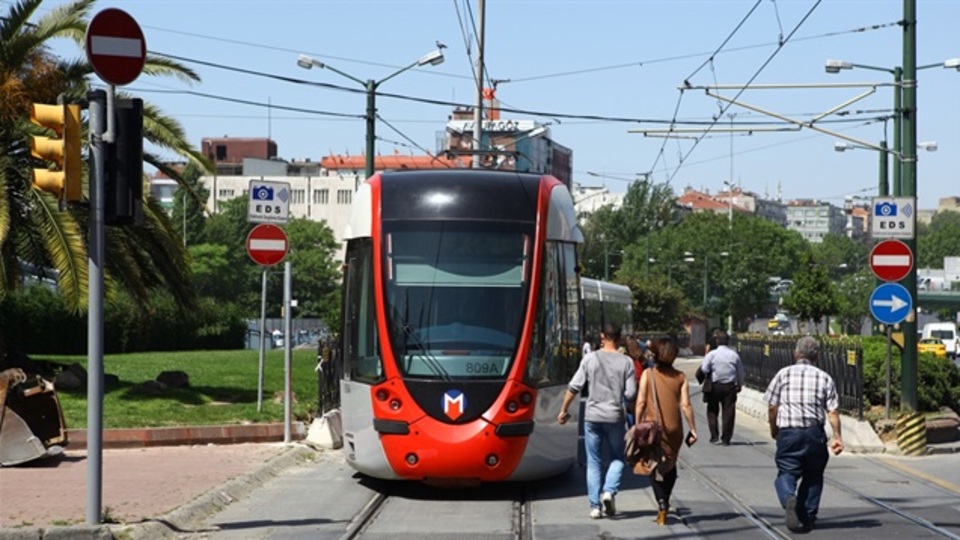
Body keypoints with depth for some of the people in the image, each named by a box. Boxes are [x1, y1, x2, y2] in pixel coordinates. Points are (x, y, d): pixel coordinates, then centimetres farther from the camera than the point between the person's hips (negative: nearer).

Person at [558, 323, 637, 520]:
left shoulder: (590, 359, -2)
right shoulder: (626, 362, -3)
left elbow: (574, 387, -2)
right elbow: (631, 394, -5)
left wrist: (564, 410, 9)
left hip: (592, 416, 1)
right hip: (615, 416, -1)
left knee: (593, 462, 8)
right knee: (617, 458, 16)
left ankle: (595, 506, 5)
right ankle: (609, 491, -7)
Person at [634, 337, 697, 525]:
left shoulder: (648, 374, -2)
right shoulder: (680, 377, 1)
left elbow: (641, 402, -5)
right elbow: (686, 405, -3)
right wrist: (693, 429, 2)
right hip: (674, 428, 2)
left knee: (655, 467, 5)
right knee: (670, 466, 19)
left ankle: (661, 502, -14)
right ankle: (665, 502, 20)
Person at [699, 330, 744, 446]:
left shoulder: (712, 354, -7)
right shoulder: (734, 355, 2)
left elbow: (704, 369, -12)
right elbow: (740, 372, 9)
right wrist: (739, 385, 23)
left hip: (714, 386, -2)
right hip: (730, 386, 2)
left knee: (712, 411, 11)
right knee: (728, 412, 6)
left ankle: (715, 437, 5)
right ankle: (726, 439, 6)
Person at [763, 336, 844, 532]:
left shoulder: (784, 374, 4)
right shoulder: (824, 378, 7)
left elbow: (772, 407, 2)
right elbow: (832, 411, -1)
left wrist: (773, 430, 17)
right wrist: (837, 437, 4)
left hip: (788, 433, -1)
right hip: (814, 432, 1)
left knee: (786, 474, 2)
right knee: (813, 476, 18)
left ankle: (789, 498, -30)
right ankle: (807, 518, 17)